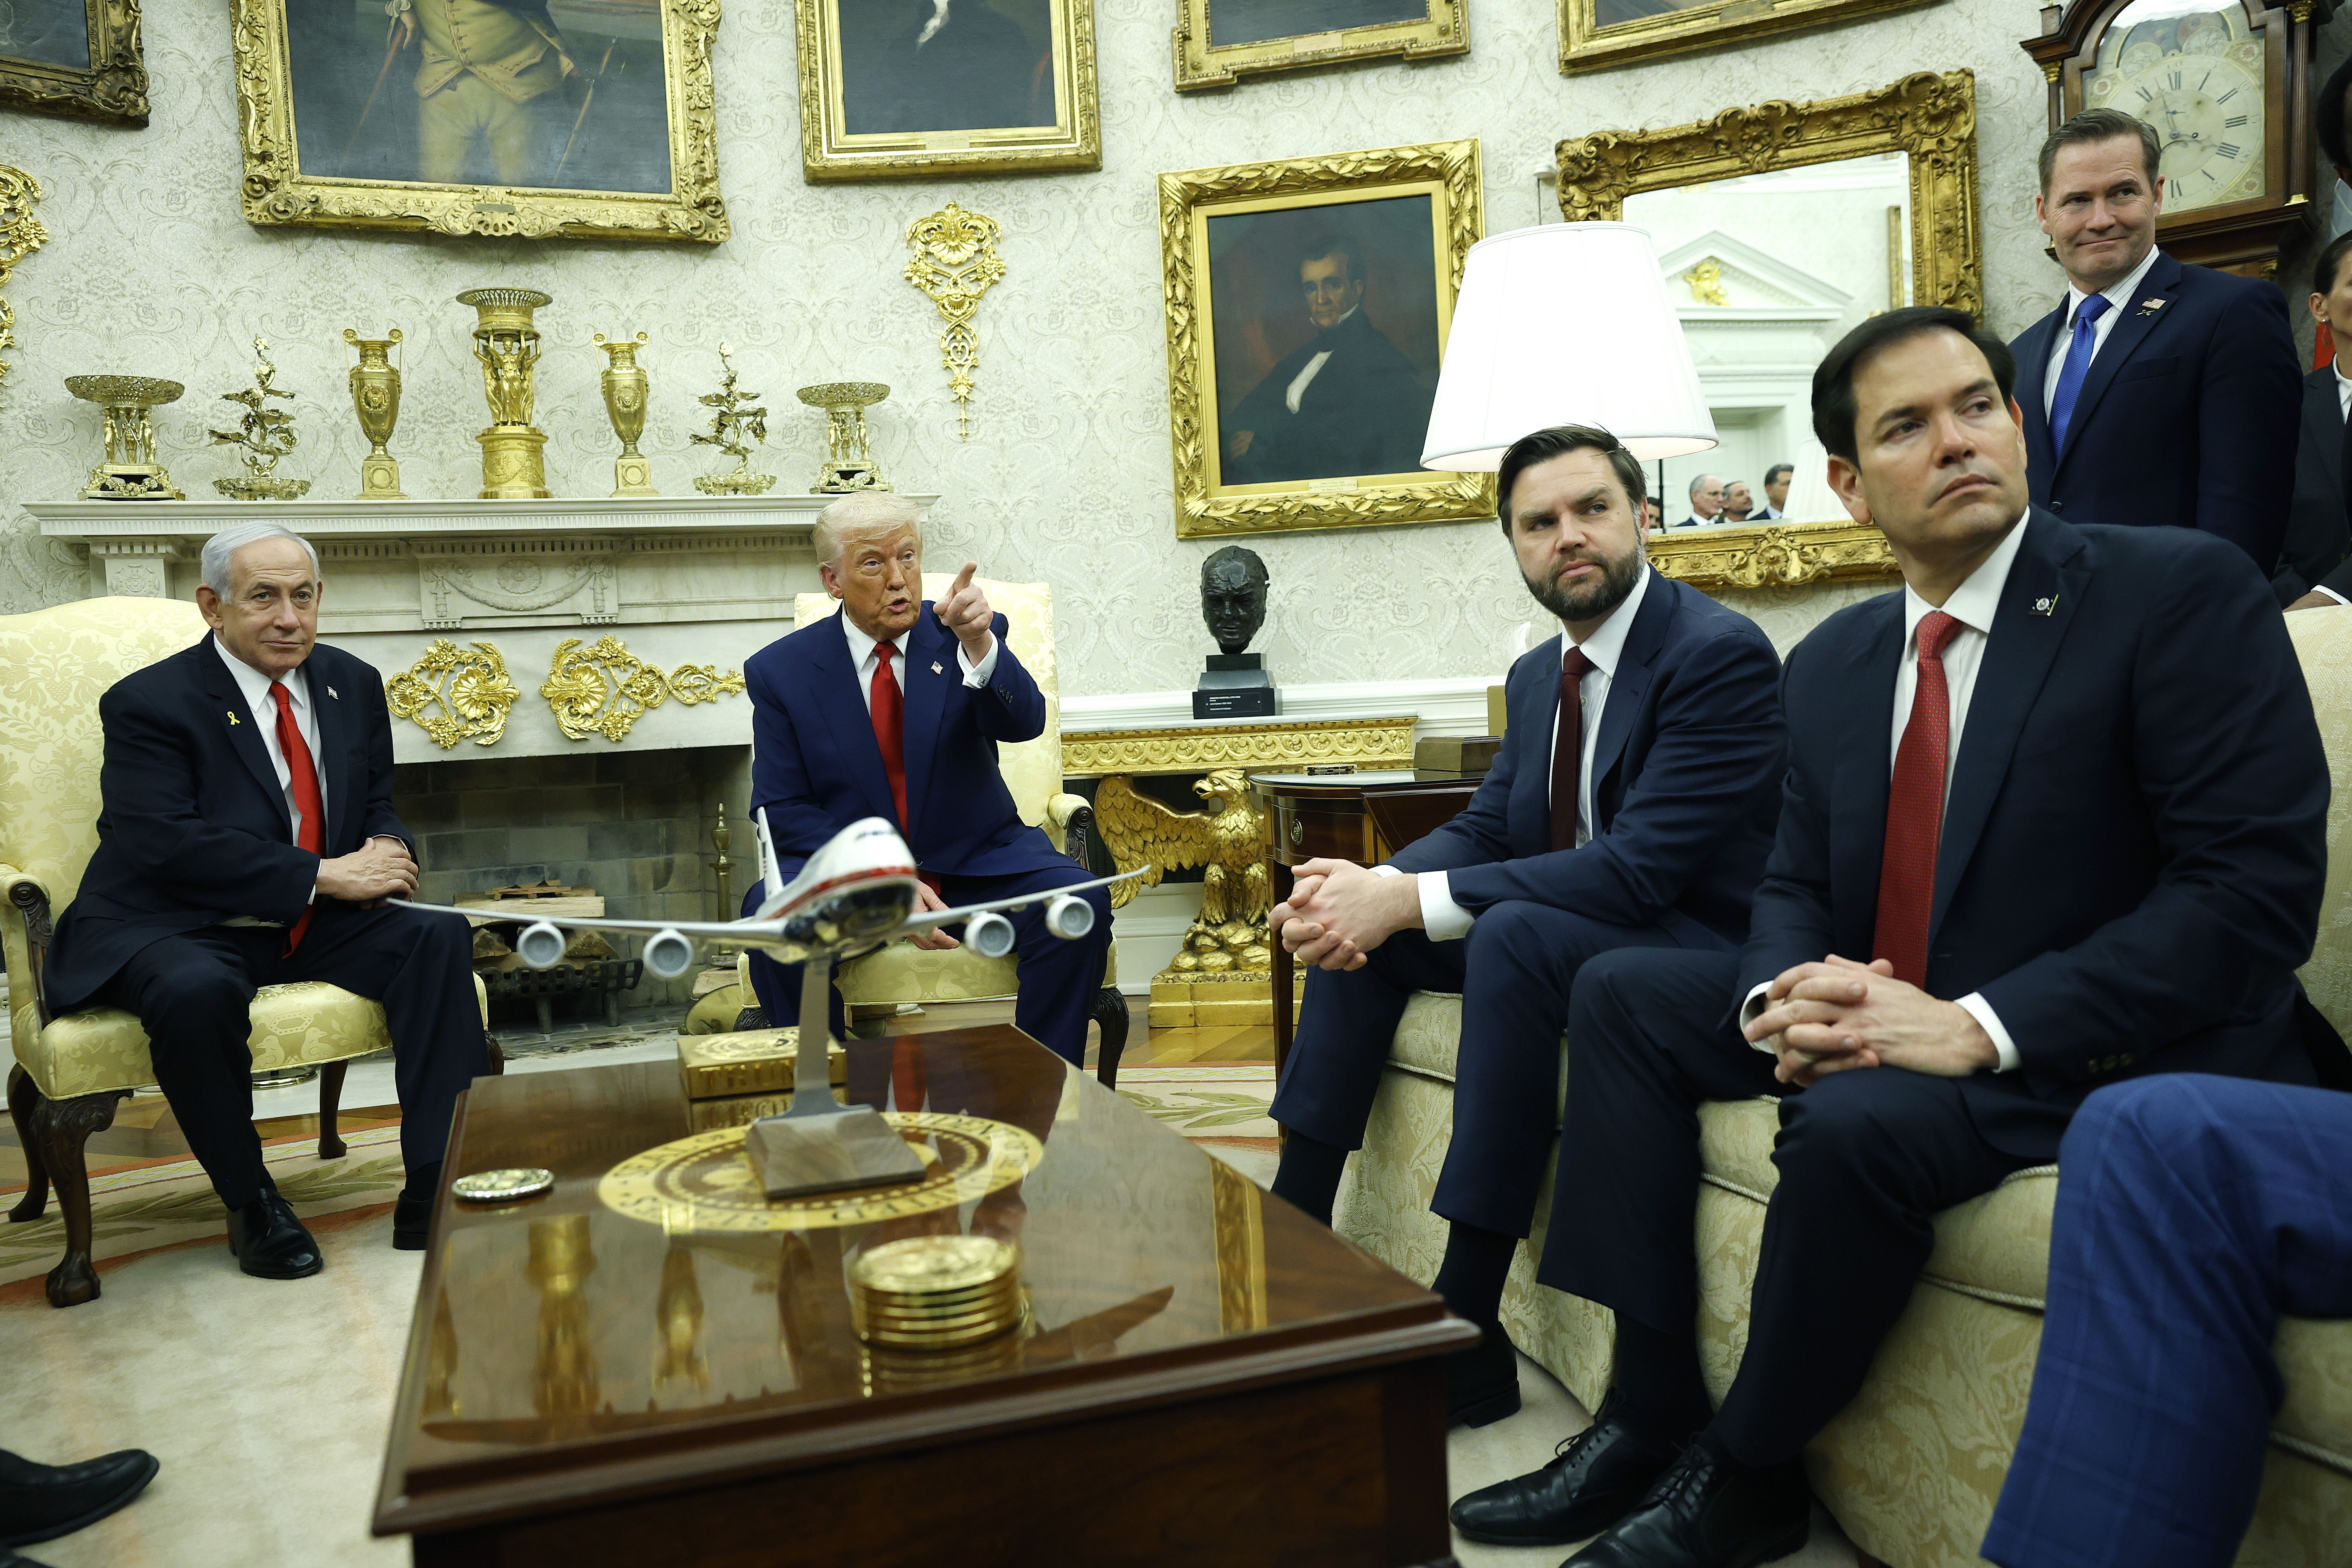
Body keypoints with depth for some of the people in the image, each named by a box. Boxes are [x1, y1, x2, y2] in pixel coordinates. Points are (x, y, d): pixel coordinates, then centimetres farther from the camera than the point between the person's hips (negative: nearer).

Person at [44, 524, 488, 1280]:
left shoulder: (354, 685, 9)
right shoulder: (148, 703, -9)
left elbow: (378, 808, 16)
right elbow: (166, 845, -20)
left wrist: (385, 851, -11)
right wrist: (324, 875, -24)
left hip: (316, 928, 5)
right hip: (173, 930, -5)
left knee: (439, 939, -19)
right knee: (197, 990, -38)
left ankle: (434, 1198, -22)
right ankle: (250, 1205, -12)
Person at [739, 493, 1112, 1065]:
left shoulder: (963, 638, 2)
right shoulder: (780, 670, 1)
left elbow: (1023, 723, -16)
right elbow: (783, 808, -2)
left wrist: (979, 643, -37)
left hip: (976, 862, 1)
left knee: (1080, 900, -27)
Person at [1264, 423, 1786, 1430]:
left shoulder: (1721, 653, -17)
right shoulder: (1537, 676, 10)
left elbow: (1638, 869, -26)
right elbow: (1483, 829, 9)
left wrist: (1411, 900, -30)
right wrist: (1372, 887, -15)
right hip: (1566, 933, 9)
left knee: (1516, 933, -35)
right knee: (1355, 918, -1)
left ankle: (1466, 1332, -29)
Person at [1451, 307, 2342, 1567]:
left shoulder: (2183, 592, -11)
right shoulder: (1831, 664, 8)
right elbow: (1794, 886, 11)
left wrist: (1982, 1026, -27)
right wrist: (1777, 997, -15)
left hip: (2119, 1049, -7)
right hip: (1885, 1017, 7)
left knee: (1856, 1120, -33)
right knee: (1621, 993, 2)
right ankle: (1652, 1415, -1)